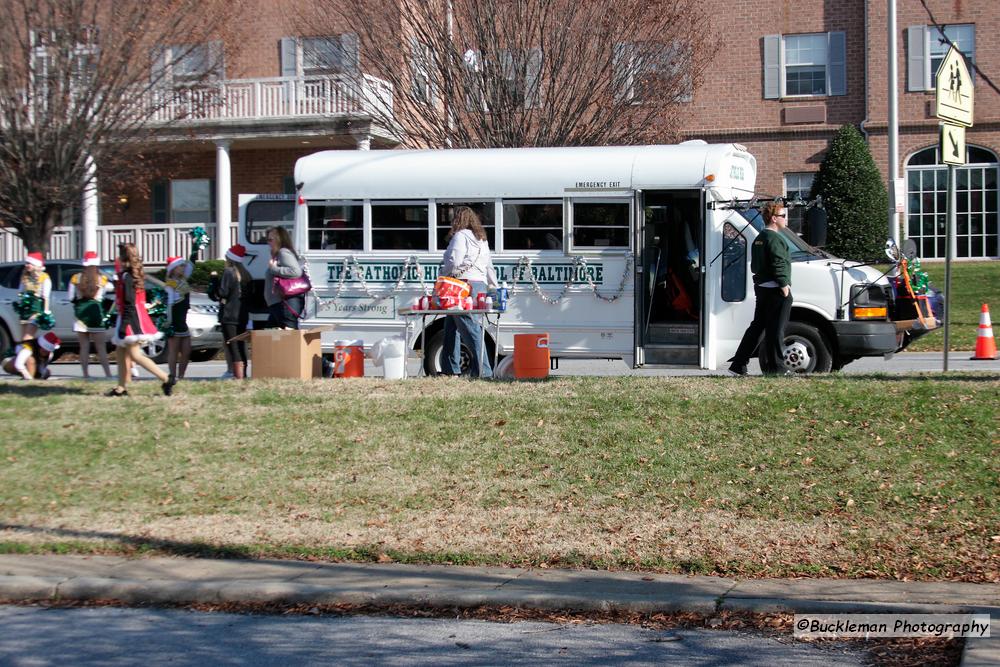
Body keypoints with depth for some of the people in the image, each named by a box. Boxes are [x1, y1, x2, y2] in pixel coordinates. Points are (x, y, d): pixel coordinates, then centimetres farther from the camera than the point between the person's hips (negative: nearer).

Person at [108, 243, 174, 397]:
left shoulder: (126, 276, -16)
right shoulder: (135, 275, 11)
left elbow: (129, 303, -21)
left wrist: (123, 325, -22)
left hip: (130, 320, -10)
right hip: (138, 318, 10)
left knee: (135, 355, -9)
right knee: (121, 353, 14)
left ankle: (166, 380, -13)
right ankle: (121, 388, 17)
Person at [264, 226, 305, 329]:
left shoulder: (284, 252, -6)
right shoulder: (278, 255, 23)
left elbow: (296, 271, -21)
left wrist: (274, 269, -14)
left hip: (287, 302, -11)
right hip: (278, 303, 11)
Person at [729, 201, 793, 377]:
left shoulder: (759, 239, 17)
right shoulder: (775, 239, -14)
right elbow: (778, 265, -22)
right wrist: (784, 285, -17)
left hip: (761, 288, 10)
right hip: (775, 290, -10)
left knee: (757, 326, 13)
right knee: (775, 330, -4)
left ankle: (738, 365, 12)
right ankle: (775, 368, 0)